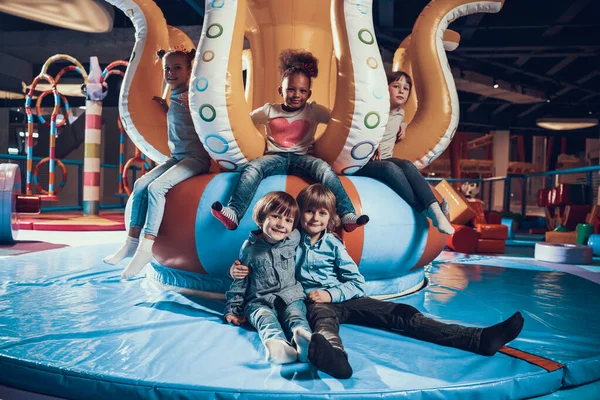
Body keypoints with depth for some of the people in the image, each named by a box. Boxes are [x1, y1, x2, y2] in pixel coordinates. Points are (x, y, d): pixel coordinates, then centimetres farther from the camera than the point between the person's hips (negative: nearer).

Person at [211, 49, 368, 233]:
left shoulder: (314, 111, 10)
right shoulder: (269, 110, 11)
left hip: (302, 158, 0)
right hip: (275, 157, 1)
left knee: (324, 168, -31)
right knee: (252, 167, -30)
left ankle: (347, 215, -39)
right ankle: (233, 213, -43)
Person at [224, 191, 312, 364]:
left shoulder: (294, 239, 4)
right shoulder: (249, 247, 2)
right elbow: (240, 280, 10)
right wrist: (232, 309, 8)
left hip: (290, 297, 2)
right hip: (259, 301, -1)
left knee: (296, 315, -31)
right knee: (266, 318, -34)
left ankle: (304, 341, -65)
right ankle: (278, 344, -66)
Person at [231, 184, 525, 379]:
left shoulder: (332, 244, 9)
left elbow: (357, 283, 6)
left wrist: (331, 294, -11)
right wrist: (241, 269, -8)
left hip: (344, 299, 4)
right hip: (314, 301, -3)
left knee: (401, 314, -12)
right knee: (324, 319, -43)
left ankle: (480, 339, -20)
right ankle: (329, 351, -84)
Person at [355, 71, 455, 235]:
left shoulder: (400, 114, 13)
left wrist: (402, 128, 13)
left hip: (387, 159, 5)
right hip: (364, 163, -5)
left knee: (407, 165, -30)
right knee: (391, 168, -37)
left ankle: (434, 210, -43)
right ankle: (426, 212, -36)